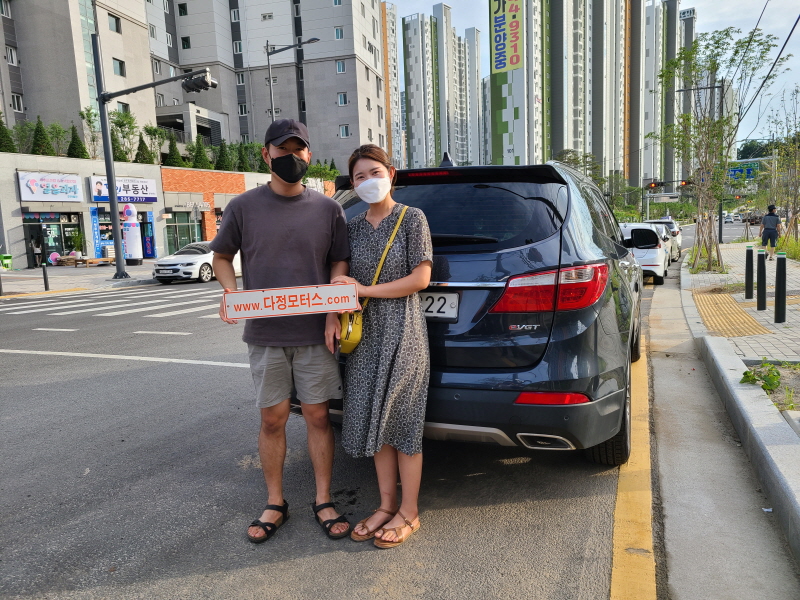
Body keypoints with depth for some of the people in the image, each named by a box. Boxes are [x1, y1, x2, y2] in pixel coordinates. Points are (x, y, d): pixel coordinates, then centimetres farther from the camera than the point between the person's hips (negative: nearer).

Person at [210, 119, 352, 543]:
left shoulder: (327, 209, 4)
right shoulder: (243, 207, 2)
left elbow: (340, 262, 7)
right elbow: (221, 257, 11)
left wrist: (333, 313, -6)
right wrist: (231, 293, -9)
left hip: (315, 334, 0)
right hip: (264, 334, 0)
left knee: (318, 416, 7)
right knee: (272, 419, 8)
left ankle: (323, 501, 23)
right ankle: (275, 504, 26)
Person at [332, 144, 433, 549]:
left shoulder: (412, 219, -2)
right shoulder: (353, 228, 12)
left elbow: (420, 278, -10)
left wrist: (365, 290, -12)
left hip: (402, 333, -5)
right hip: (365, 335, 5)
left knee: (402, 420, 0)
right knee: (374, 420, 9)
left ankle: (409, 512, 15)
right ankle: (387, 504, 24)